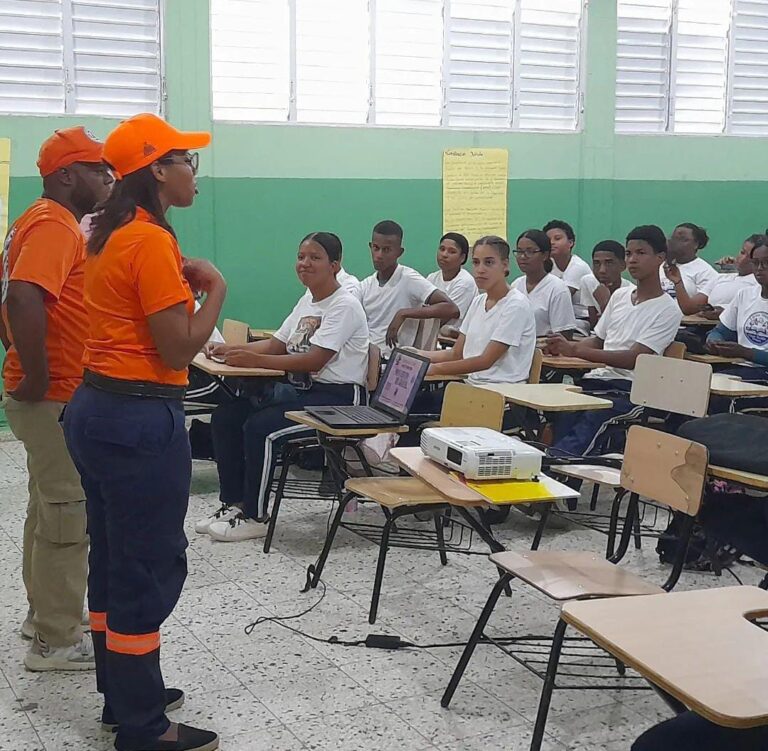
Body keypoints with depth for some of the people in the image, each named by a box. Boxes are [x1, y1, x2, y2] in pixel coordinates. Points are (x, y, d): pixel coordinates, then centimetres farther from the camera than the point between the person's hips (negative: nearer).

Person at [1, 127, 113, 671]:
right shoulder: (53, 225, -18)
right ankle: (57, 641, 6)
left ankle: (45, 613, 31)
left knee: (51, 507, 19)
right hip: (56, 397, -11)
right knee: (69, 514, -3)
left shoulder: (52, 222, 14)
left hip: (55, 394, 11)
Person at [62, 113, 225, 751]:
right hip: (141, 419, -10)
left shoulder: (111, 235, 12)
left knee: (113, 559, 18)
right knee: (151, 567, -1)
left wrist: (182, 281, 11)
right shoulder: (151, 242, -17)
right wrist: (214, 289, -7)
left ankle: (123, 694, 32)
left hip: (96, 409, 10)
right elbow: (179, 350, -19)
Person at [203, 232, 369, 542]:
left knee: (260, 427, -27)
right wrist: (232, 351, -1)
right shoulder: (306, 302, 14)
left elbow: (314, 360, -23)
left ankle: (254, 517, -11)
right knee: (225, 417, -2)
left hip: (337, 398, -9)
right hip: (299, 389, 9)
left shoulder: (345, 306, -14)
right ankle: (234, 503, 6)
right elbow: (275, 345, 15)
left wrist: (255, 360, -26)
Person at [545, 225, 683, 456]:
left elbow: (634, 358, -12)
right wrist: (565, 346, 1)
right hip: (597, 379, 5)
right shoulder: (619, 296, 19)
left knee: (593, 419, -35)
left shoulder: (668, 310, -2)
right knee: (563, 414, -26)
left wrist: (575, 351, -18)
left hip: (631, 388, -5)